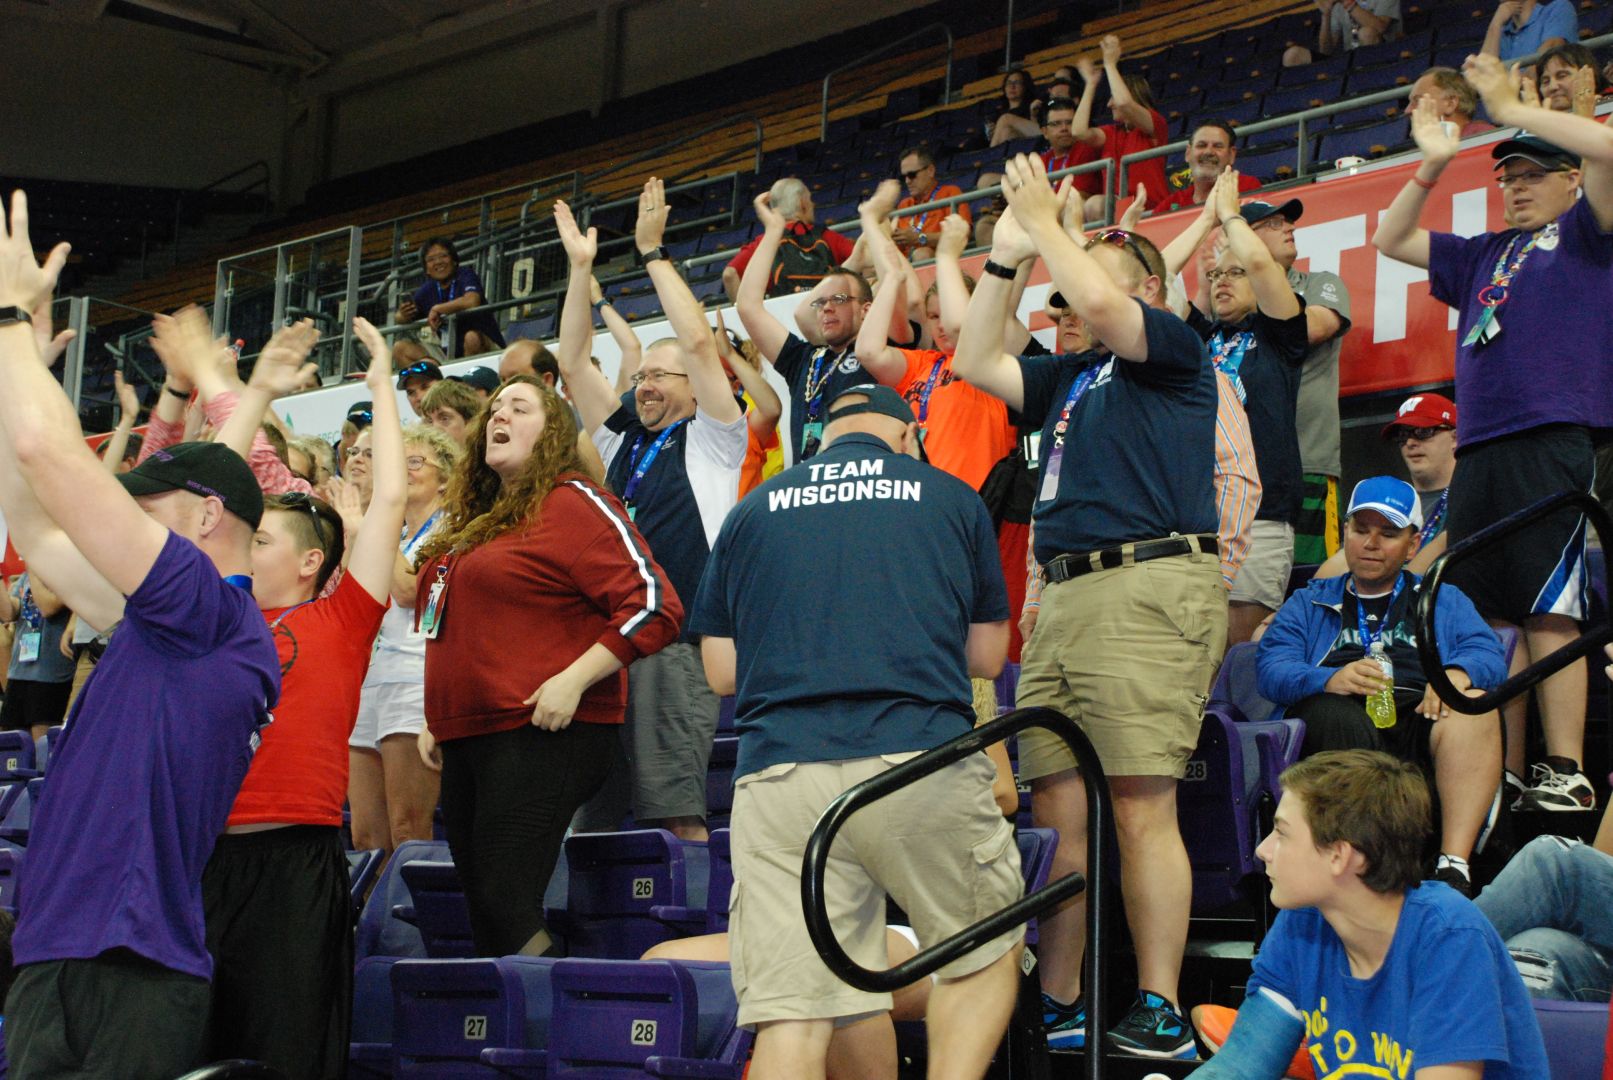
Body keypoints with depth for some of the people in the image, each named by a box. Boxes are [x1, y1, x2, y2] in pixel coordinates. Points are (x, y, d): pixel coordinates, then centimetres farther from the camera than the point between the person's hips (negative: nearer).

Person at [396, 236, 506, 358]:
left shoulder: (465, 275, -11)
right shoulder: (427, 291, 6)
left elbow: (472, 301, -33)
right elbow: (400, 317, 14)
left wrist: (436, 309, -21)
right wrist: (404, 315, -11)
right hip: (454, 355, 6)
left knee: (472, 337, -38)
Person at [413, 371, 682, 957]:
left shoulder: (571, 502, -4)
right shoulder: (473, 520, 21)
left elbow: (655, 603, -13)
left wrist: (574, 679, -19)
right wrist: (436, 720, 24)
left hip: (541, 737, -8)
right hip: (467, 739, 8)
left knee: (505, 904, -17)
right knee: (482, 913, 7)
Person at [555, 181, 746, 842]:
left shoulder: (711, 439, 7)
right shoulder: (622, 439, 24)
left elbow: (698, 343, -4)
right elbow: (573, 365, 20)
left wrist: (652, 252, 2)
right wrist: (581, 268, 16)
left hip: (675, 642, -6)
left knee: (676, 811, -12)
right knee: (589, 813, 4)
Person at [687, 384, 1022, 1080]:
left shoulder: (753, 509, 17)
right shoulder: (952, 498, 14)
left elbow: (721, 670, 17)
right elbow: (987, 656, 20)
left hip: (779, 772, 1)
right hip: (923, 764, -1)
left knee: (790, 1020, -1)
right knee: (983, 957, 20)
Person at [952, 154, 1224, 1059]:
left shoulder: (1176, 348, 5)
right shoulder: (1071, 377, 27)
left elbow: (1101, 304, -12)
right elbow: (977, 363, 25)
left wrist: (1045, 221, 2)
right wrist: (1006, 253, 20)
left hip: (1152, 585, -8)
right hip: (1065, 594, 8)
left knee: (1141, 808, -12)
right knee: (1057, 809, 3)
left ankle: (1160, 1016, -11)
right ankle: (1059, 1006, 8)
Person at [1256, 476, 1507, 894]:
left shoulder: (1444, 601, 29)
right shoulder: (1309, 603, 27)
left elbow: (1489, 655, 9)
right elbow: (1273, 668, 7)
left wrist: (1458, 672, -16)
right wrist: (1331, 680, -16)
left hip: (1418, 717, 1)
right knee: (1339, 715, -35)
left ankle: (1453, 866, -40)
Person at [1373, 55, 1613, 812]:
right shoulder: (1483, 255, 25)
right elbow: (1390, 240, 32)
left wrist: (1513, 110, -4)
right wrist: (1432, 168, 20)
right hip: (1478, 451, 7)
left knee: (1547, 610, -12)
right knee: (1489, 615, 3)